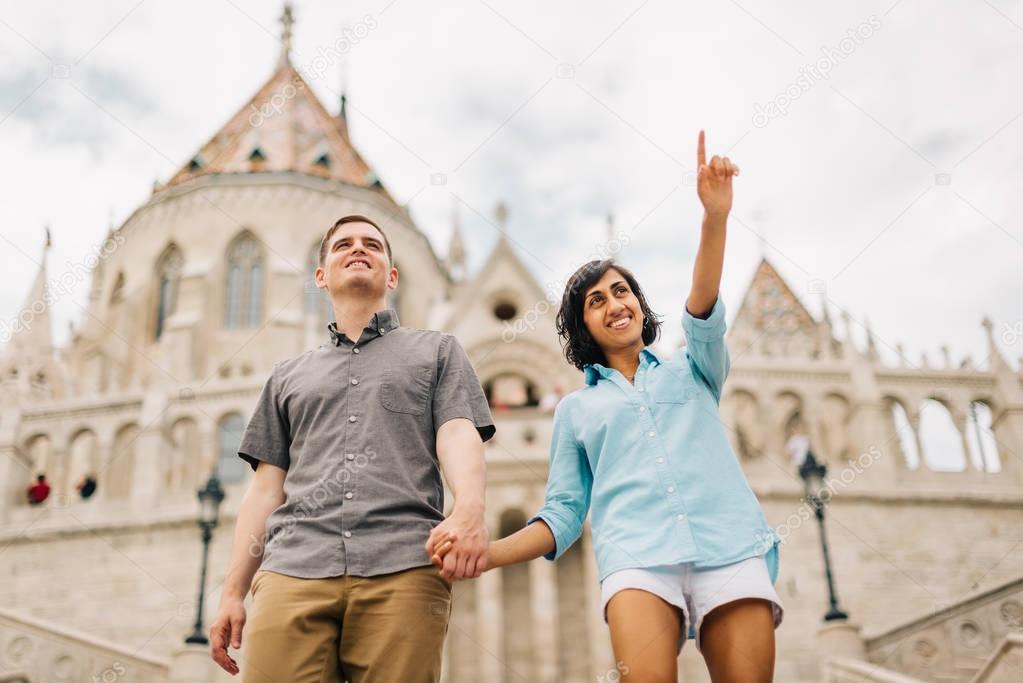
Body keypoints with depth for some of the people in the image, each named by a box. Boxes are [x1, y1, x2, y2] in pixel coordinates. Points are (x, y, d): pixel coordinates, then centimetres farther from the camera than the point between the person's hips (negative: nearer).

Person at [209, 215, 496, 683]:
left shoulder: (437, 351, 20)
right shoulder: (288, 376, 27)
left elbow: (459, 437, 3)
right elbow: (266, 488, 23)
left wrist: (469, 512, -18)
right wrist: (232, 592, 13)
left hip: (403, 569, -2)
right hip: (292, 571, 2)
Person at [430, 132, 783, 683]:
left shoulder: (690, 371, 24)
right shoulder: (576, 408, 24)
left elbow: (704, 313, 2)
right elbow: (563, 513, 18)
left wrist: (715, 216, -16)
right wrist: (485, 553, 0)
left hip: (729, 547, 1)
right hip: (636, 554, -1)